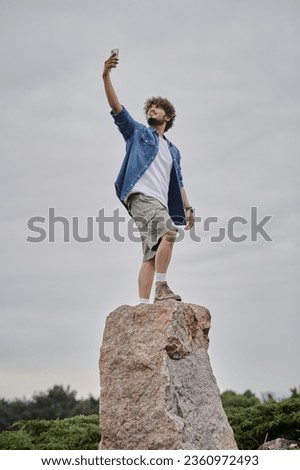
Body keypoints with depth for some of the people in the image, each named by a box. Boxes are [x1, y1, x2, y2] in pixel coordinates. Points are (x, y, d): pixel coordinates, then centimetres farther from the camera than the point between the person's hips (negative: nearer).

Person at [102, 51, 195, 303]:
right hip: (141, 195, -6)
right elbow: (116, 108, 4)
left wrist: (188, 208, 13)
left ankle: (144, 304, -10)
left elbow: (178, 182, 27)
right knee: (169, 233, -28)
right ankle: (162, 288, -30)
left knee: (152, 255, -4)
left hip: (161, 202, 6)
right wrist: (106, 77, -8)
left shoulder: (173, 151, 30)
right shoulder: (137, 132, 17)